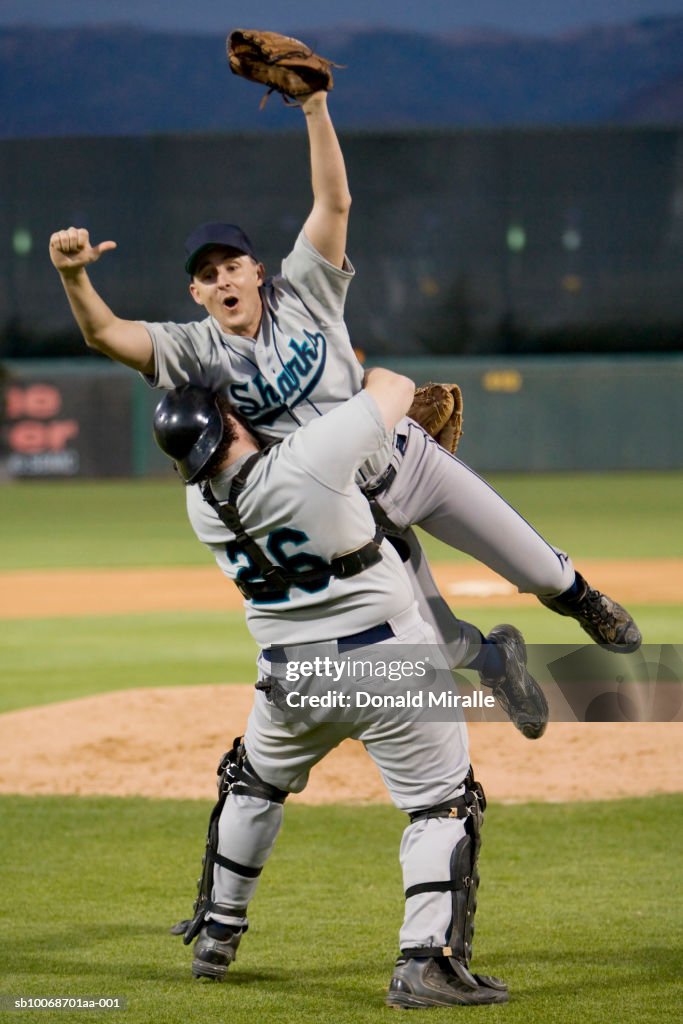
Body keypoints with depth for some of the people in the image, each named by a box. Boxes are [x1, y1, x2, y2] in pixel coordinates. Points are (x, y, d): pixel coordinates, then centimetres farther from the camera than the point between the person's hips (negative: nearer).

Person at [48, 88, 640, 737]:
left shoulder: (301, 296, -7)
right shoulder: (199, 353, -10)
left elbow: (334, 203, -15)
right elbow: (104, 333, -23)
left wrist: (315, 109, -25)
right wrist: (73, 274, -42)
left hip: (410, 460, 0)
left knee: (538, 569, 8)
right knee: (437, 649, 4)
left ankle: (578, 597, 43)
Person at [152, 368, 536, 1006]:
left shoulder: (203, 511, -5)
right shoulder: (309, 457, -22)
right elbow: (395, 388, -10)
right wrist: (356, 374, 12)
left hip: (289, 678, 5)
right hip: (385, 662, -5)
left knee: (254, 786, 29)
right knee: (442, 805, 3)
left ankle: (216, 935, 37)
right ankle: (426, 962, -9)